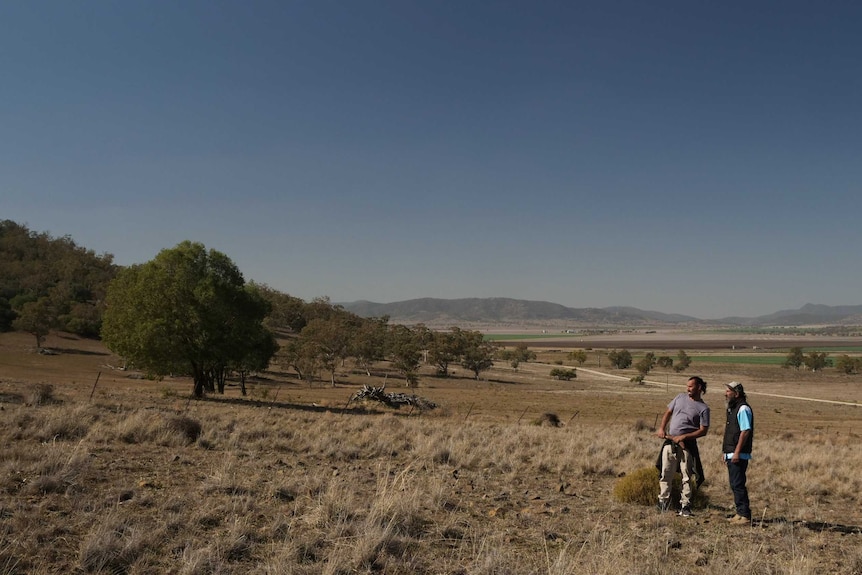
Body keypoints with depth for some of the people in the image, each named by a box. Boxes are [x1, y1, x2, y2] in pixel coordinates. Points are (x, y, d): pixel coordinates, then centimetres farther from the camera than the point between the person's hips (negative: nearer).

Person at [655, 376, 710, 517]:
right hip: (669, 441, 4)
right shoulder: (680, 397, 10)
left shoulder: (703, 408, -4)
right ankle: (663, 502, 20)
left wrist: (683, 437, -16)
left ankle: (685, 506, 9)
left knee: (688, 476, 1)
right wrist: (662, 428, 4)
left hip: (687, 444, -4)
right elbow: (668, 412, 18)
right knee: (666, 473, 9)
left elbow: (703, 431, -8)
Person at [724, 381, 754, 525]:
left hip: (739, 455, -10)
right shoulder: (732, 408, 18)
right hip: (731, 454, 10)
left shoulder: (743, 409, -13)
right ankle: (740, 513, 20)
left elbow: (745, 431, -20)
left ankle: (745, 516, -4)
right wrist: (726, 452, 22)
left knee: (738, 485, -8)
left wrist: (737, 452, -24)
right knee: (735, 485, 13)